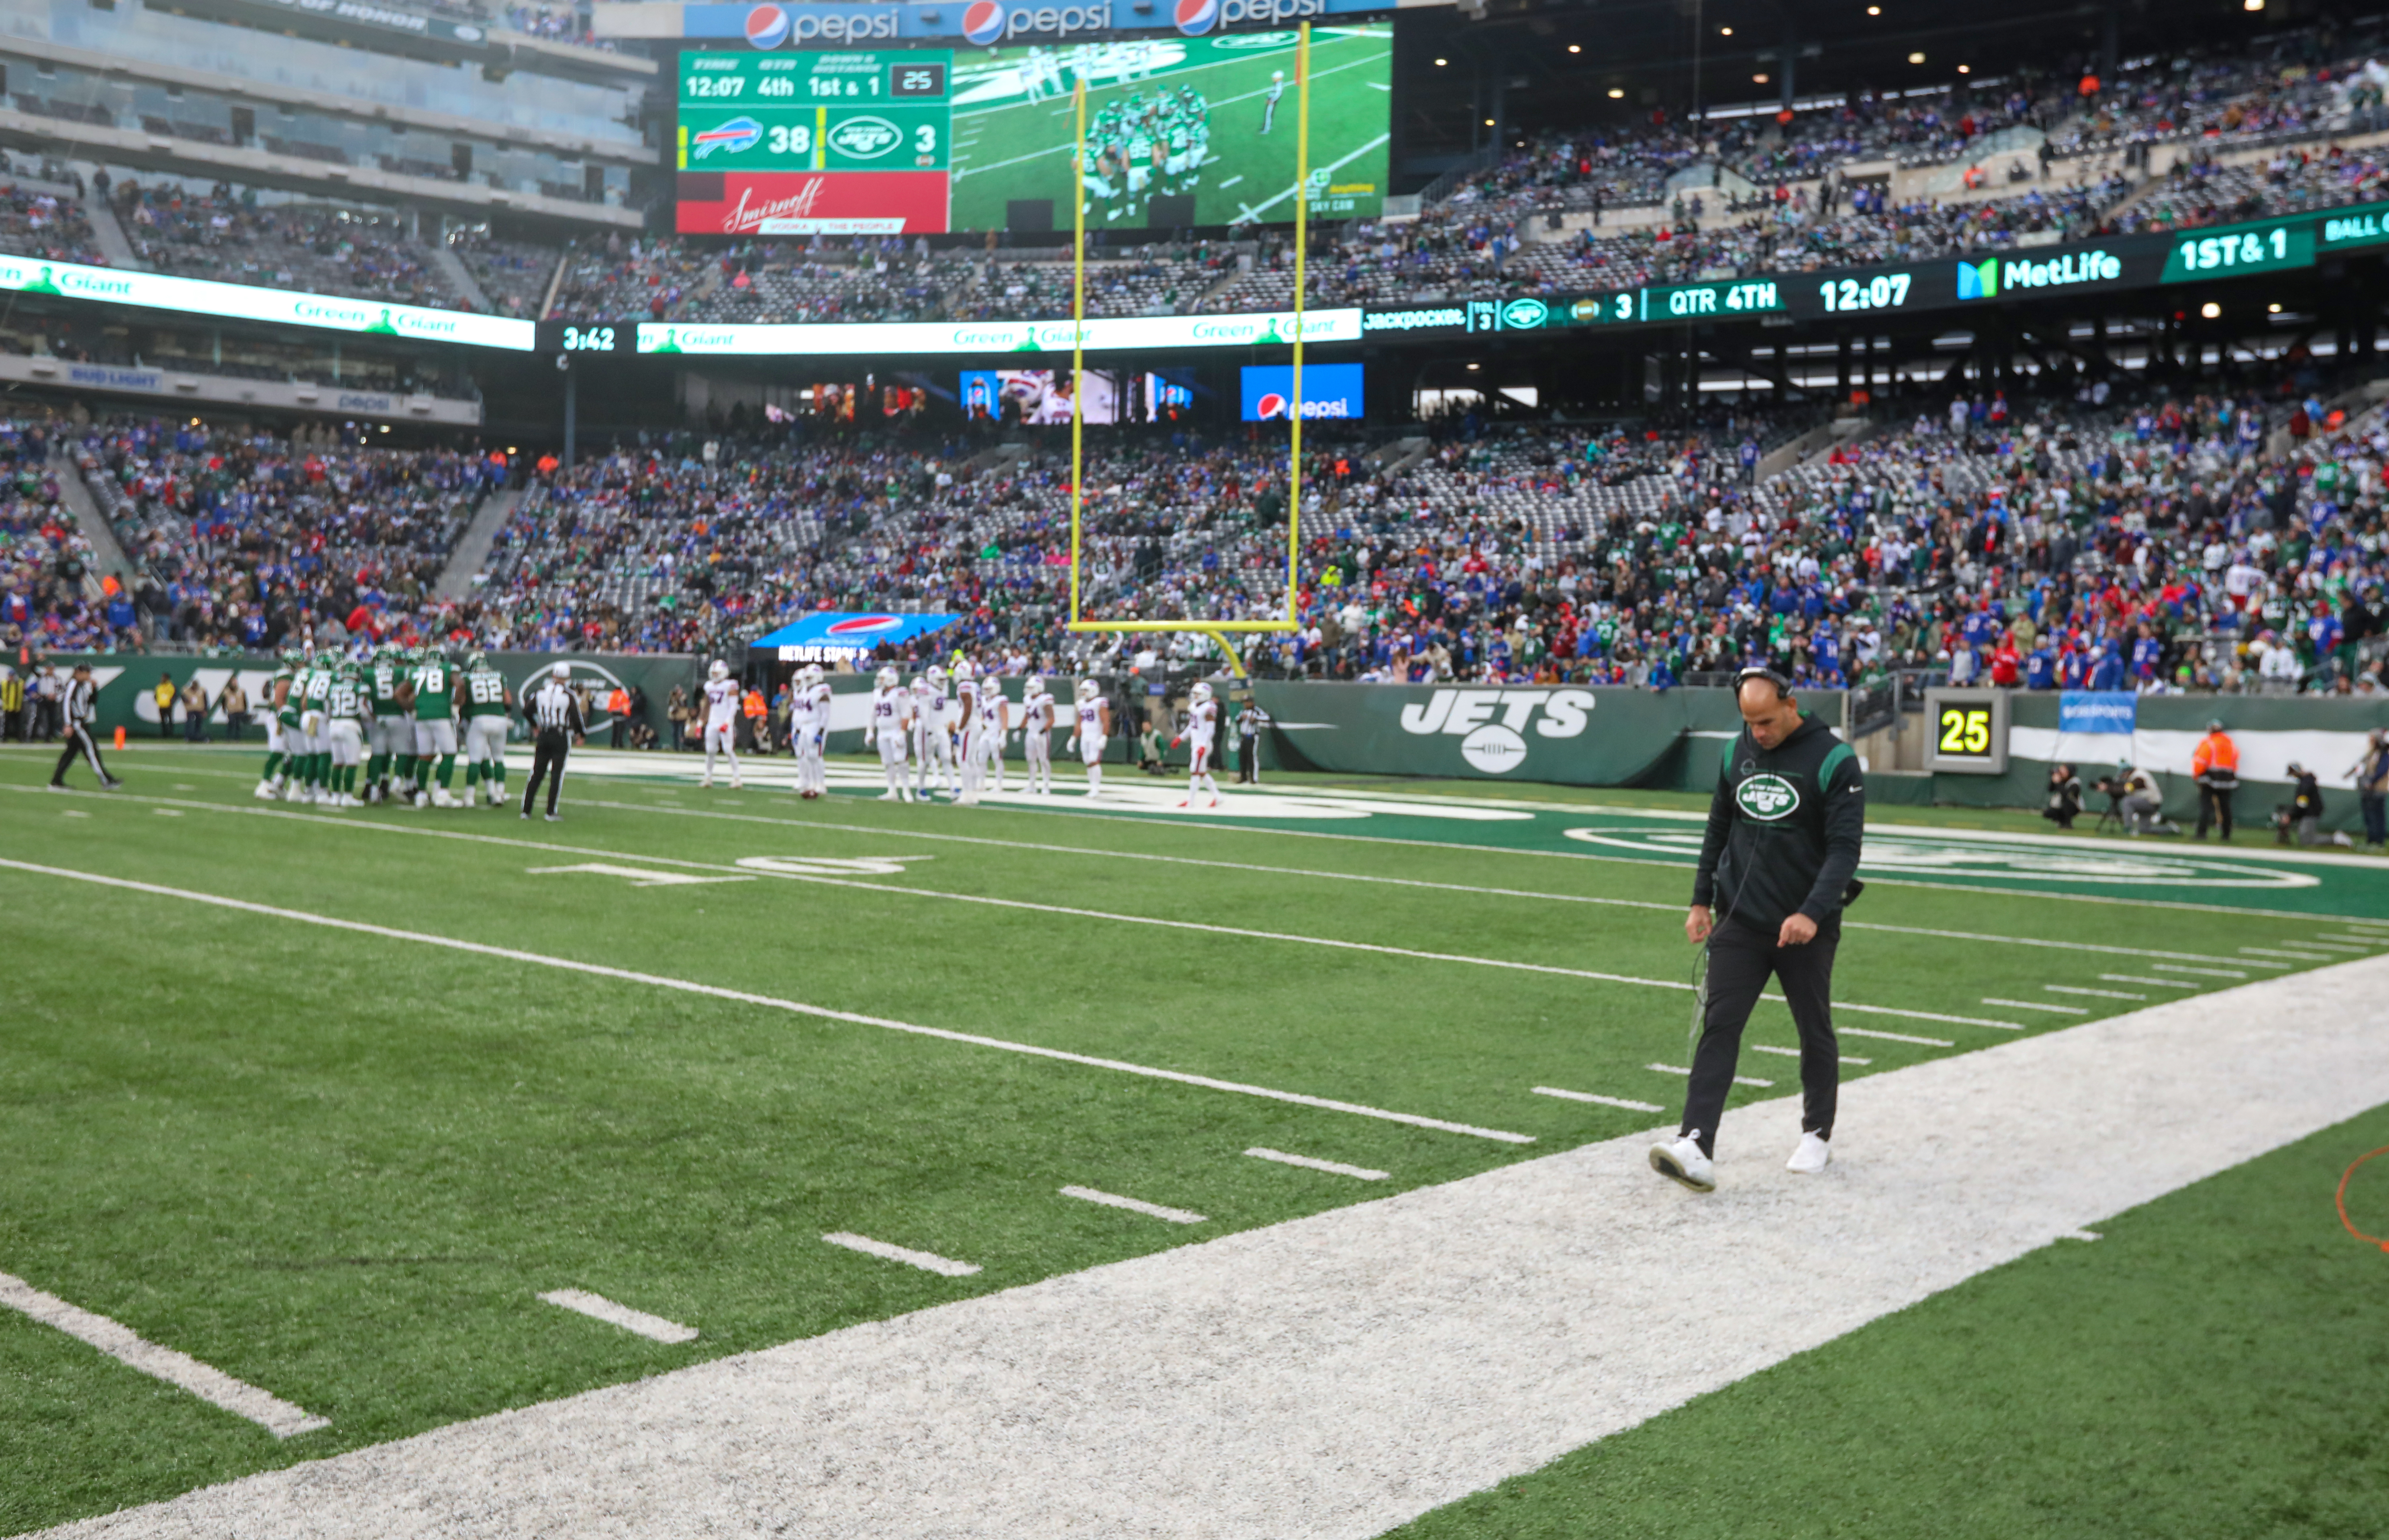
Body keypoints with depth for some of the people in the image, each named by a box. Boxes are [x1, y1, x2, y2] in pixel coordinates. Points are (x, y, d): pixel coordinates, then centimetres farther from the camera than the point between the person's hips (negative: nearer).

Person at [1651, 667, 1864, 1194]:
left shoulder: (1834, 760, -11)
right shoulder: (1737, 752, 5)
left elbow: (1845, 847, -16)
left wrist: (1812, 913, -28)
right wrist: (1701, 900, 12)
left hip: (1805, 927, -3)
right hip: (1740, 919, 3)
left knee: (1815, 1031, 12)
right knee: (1719, 1024, -8)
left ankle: (1818, 1135, 31)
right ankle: (1697, 1146, -15)